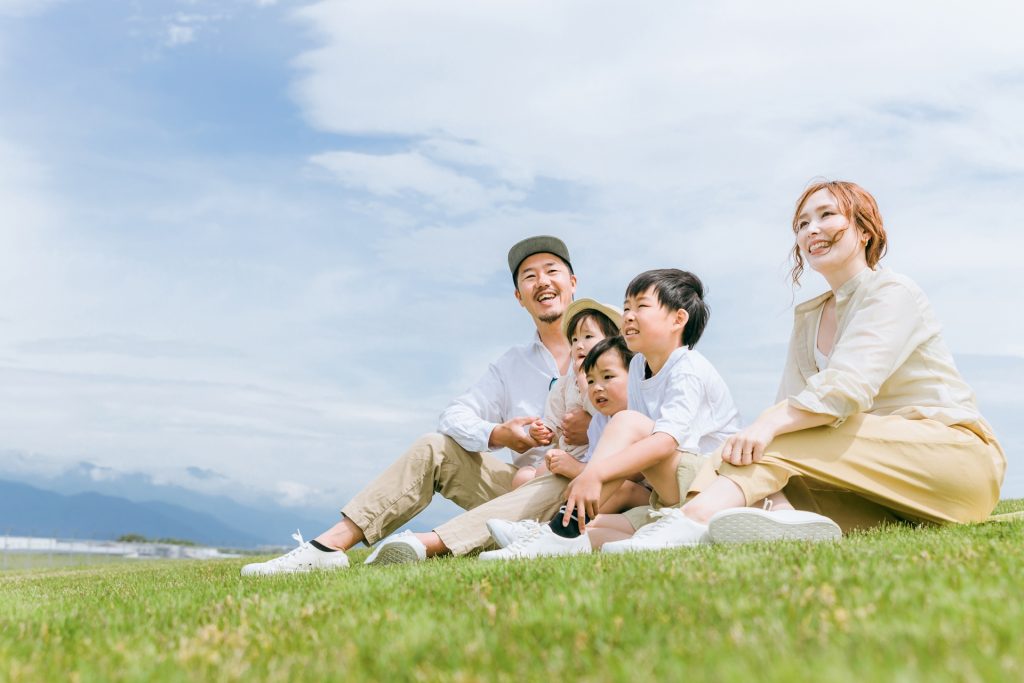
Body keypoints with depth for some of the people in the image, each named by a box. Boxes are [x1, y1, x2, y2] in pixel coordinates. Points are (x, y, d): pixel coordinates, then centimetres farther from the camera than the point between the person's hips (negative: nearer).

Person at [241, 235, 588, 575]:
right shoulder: (511, 364, 17)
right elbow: (454, 416, 6)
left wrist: (592, 429, -24)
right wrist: (498, 435, -15)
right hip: (519, 483, 5)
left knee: (562, 482, -38)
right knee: (433, 449, -7)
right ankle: (330, 545, -18)